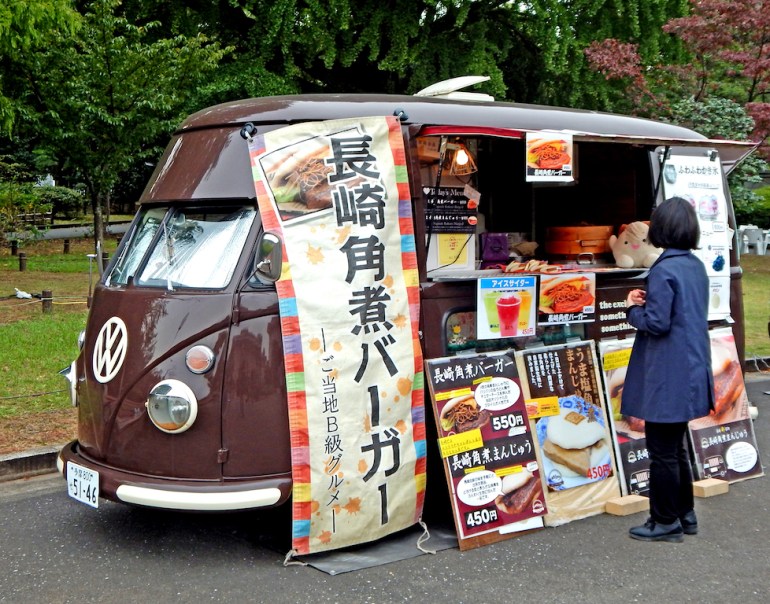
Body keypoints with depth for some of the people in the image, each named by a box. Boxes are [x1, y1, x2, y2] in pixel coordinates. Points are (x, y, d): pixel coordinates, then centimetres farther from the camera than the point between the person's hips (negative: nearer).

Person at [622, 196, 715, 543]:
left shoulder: (664, 270, -19)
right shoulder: (696, 266, 8)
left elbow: (656, 323, -21)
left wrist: (633, 309, -3)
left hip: (666, 376, -9)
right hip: (691, 371, 9)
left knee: (662, 451, 3)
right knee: (676, 446, 20)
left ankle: (665, 522, 13)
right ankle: (684, 514, 30)